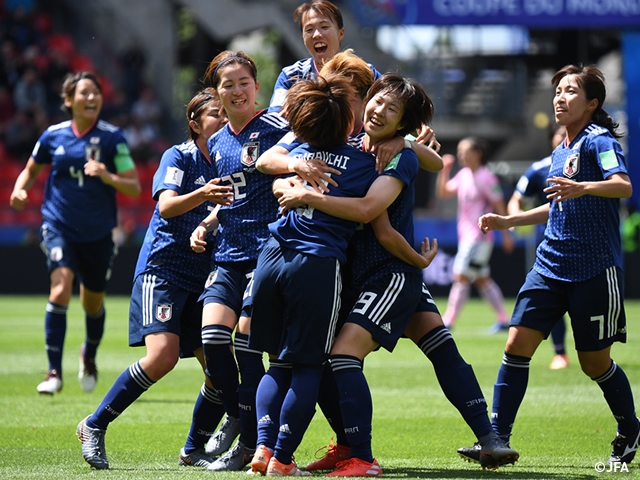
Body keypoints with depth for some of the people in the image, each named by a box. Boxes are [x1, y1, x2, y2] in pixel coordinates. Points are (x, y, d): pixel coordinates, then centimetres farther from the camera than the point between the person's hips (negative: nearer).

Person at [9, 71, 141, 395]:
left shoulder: (112, 138, -7)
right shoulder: (53, 136, -1)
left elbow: (134, 188, -8)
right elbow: (31, 169, 17)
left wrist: (107, 176, -27)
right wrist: (20, 189, -4)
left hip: (98, 233, 0)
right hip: (59, 227, 0)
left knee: (94, 304, 13)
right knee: (61, 285, -23)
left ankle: (89, 357, 45)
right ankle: (54, 371, -20)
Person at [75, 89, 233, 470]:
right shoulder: (179, 156, -4)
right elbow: (166, 206, -19)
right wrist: (202, 195, -36)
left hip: (202, 278, 6)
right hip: (162, 269, -6)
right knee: (163, 355, -23)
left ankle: (194, 450, 14)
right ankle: (94, 427, -8)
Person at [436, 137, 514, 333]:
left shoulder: (485, 178, -13)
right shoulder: (464, 174, 10)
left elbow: (499, 206, -11)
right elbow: (443, 192, 16)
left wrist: (506, 234, -10)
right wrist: (444, 170, 2)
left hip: (479, 236, -9)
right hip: (466, 236, 9)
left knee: (461, 277, -11)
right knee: (482, 279, 13)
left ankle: (447, 322, -12)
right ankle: (503, 320, 19)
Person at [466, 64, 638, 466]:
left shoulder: (599, 141, -8)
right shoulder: (559, 153, 16)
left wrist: (582, 187, -45)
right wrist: (508, 221, 26)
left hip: (595, 270, -7)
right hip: (551, 264, 7)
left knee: (595, 362, 1)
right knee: (518, 344, -7)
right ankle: (497, 437, -7)